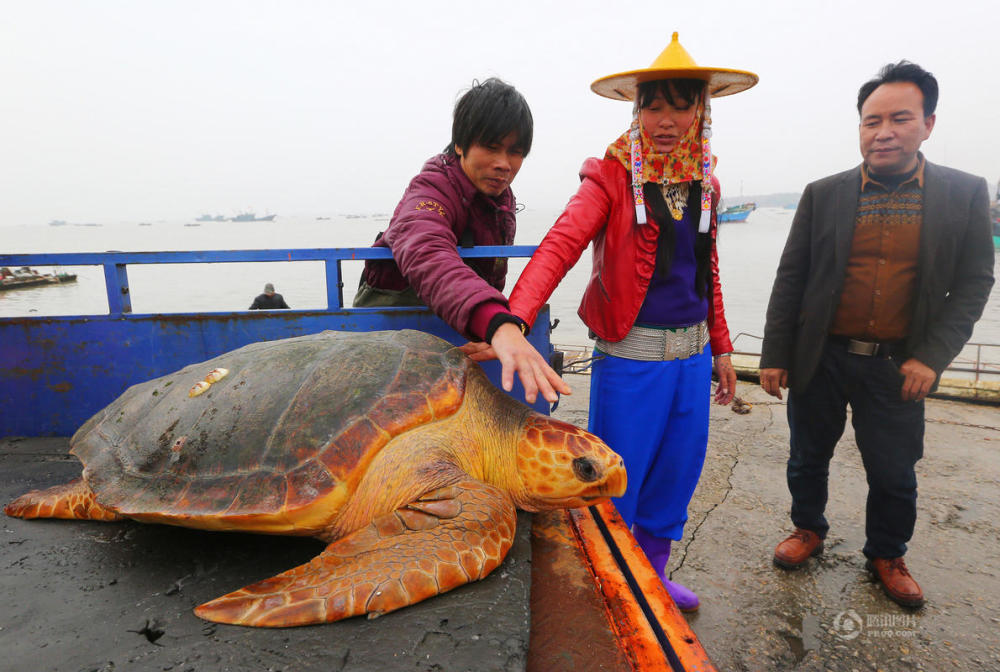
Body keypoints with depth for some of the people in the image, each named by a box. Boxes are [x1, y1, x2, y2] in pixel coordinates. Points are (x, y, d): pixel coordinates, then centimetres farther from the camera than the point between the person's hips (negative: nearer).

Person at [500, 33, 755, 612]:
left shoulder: (705, 183, 10)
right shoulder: (611, 176, -9)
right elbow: (559, 246, -25)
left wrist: (721, 347, 17)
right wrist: (514, 321, -41)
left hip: (692, 352, 6)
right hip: (630, 353, -6)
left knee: (676, 475, 17)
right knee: (617, 479, 4)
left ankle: (653, 574, 39)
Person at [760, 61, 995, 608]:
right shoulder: (823, 194, -1)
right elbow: (790, 279, 0)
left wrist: (931, 356, -10)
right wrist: (774, 355, -3)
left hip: (898, 365, 0)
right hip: (821, 359, 0)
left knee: (894, 472, 12)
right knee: (808, 457, 14)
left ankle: (886, 555, 37)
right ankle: (808, 529, 39)